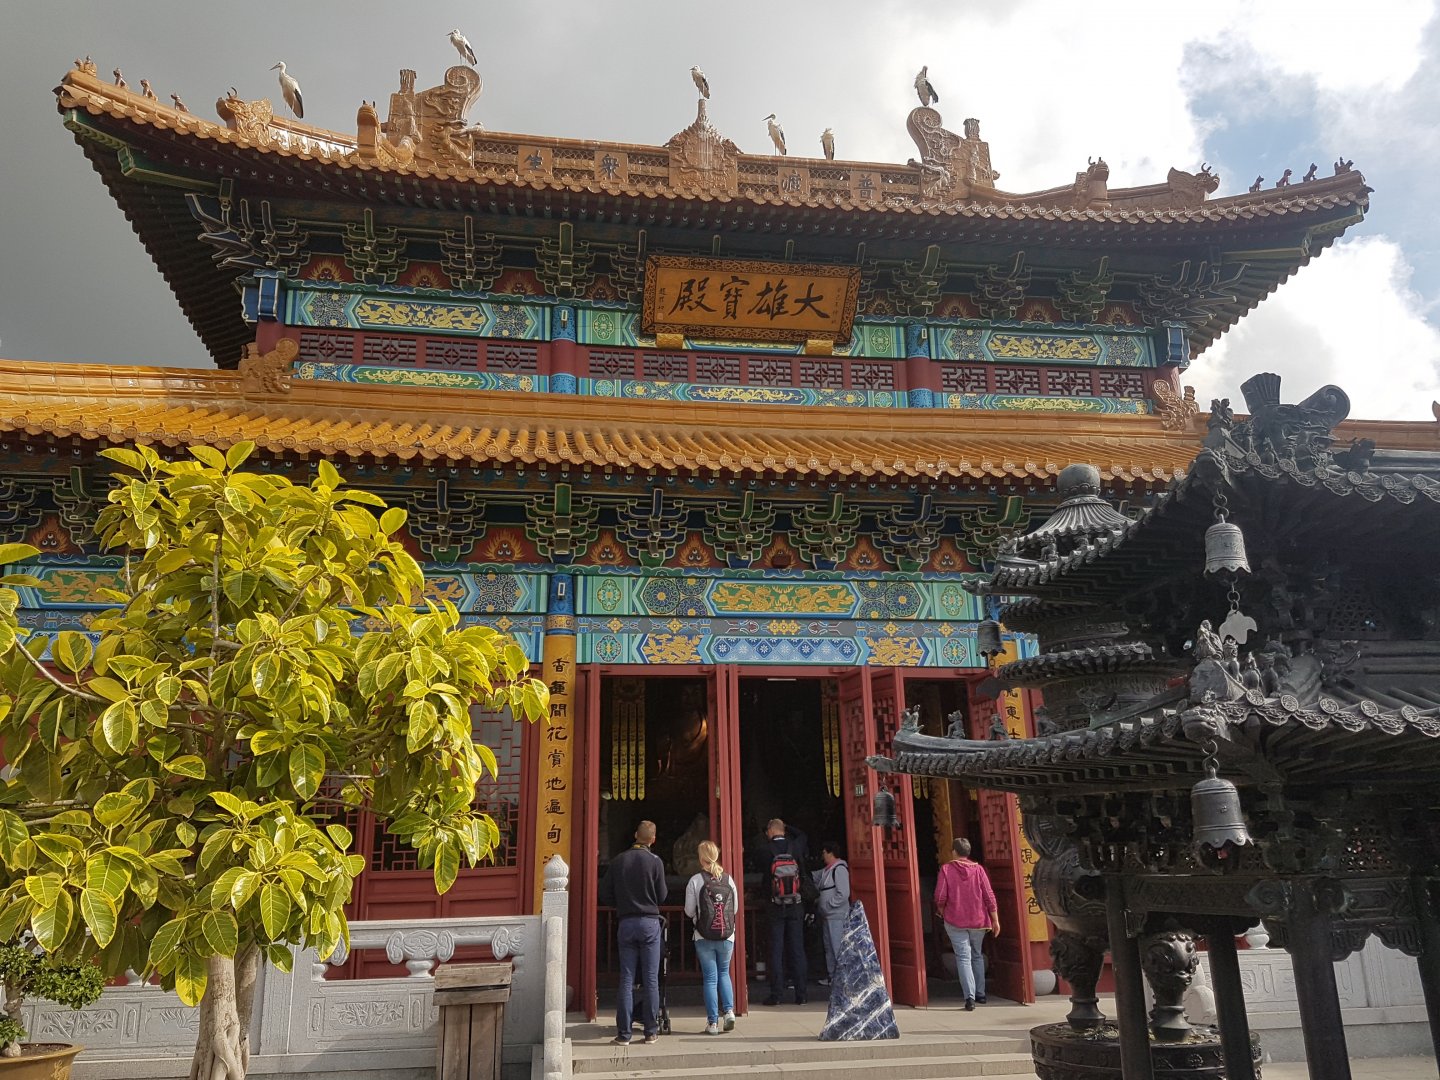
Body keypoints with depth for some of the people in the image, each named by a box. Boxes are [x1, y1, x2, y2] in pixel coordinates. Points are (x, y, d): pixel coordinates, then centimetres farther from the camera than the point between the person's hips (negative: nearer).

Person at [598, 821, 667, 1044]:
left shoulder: (618, 861, 2)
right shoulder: (655, 861, -5)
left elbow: (605, 894, 3)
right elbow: (662, 896, -1)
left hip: (626, 923, 2)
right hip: (649, 922, -2)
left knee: (626, 980, 5)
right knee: (651, 979, 4)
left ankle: (623, 1033, 4)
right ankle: (651, 1031, 8)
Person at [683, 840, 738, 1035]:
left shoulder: (695, 881, -9)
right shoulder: (728, 879, -1)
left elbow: (689, 911, -4)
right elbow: (736, 909, 5)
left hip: (704, 937, -2)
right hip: (727, 936, 2)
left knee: (710, 977, 7)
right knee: (724, 973, 20)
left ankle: (713, 1022, 8)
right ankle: (729, 1010, 4)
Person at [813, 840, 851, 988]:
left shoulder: (840, 869, -14)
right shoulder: (826, 870, 14)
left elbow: (843, 894, -19)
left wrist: (828, 905, -15)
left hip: (836, 916, -10)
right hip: (827, 916, 10)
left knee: (837, 947, -6)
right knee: (828, 947, 15)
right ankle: (831, 976, 23)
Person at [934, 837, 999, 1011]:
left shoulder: (946, 869, -7)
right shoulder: (978, 869, -3)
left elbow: (940, 897, -10)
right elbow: (989, 896, -4)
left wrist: (942, 911, 10)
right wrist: (995, 920, 3)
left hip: (955, 922, -3)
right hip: (978, 921, 3)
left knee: (963, 957, -1)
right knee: (977, 956, 20)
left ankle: (970, 997, -12)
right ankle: (980, 994, 24)